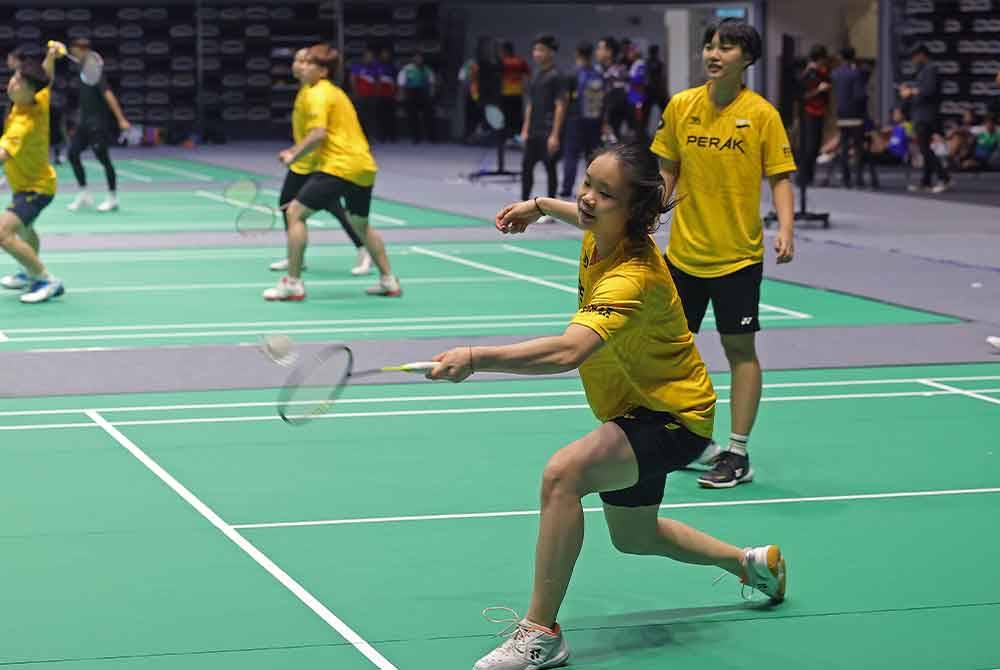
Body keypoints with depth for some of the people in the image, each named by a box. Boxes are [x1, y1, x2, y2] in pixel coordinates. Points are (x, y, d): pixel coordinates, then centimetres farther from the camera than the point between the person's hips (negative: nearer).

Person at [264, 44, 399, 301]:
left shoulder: (318, 94, -8)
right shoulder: (336, 92, 21)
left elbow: (318, 135, -20)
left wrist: (294, 156, -7)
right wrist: (296, 151, 17)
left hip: (340, 167, -9)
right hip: (364, 166, 9)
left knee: (295, 212, -5)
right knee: (360, 223, 27)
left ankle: (293, 283, -8)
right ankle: (389, 281, 30)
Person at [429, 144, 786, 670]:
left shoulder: (632, 279, -35)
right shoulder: (603, 233, -9)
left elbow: (568, 352, -53)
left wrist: (478, 358, -62)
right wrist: (540, 206, 16)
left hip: (673, 415, -10)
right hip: (636, 409, 10)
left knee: (563, 472, -35)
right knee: (633, 537, 27)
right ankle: (754, 563, 53)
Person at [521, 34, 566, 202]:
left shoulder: (555, 76, -10)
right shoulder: (536, 76, 12)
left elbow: (560, 106, -13)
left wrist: (555, 135, -18)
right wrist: (525, 130, 14)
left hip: (548, 132, -7)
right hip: (534, 131, 7)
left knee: (550, 167, 0)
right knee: (526, 165, 7)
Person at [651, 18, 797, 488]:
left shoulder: (761, 114, -8)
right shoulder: (681, 106, 1)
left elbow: (780, 179, -6)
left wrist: (785, 229, -20)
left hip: (738, 255, -4)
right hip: (683, 252, 4)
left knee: (740, 349, 0)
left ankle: (737, 455, 7)